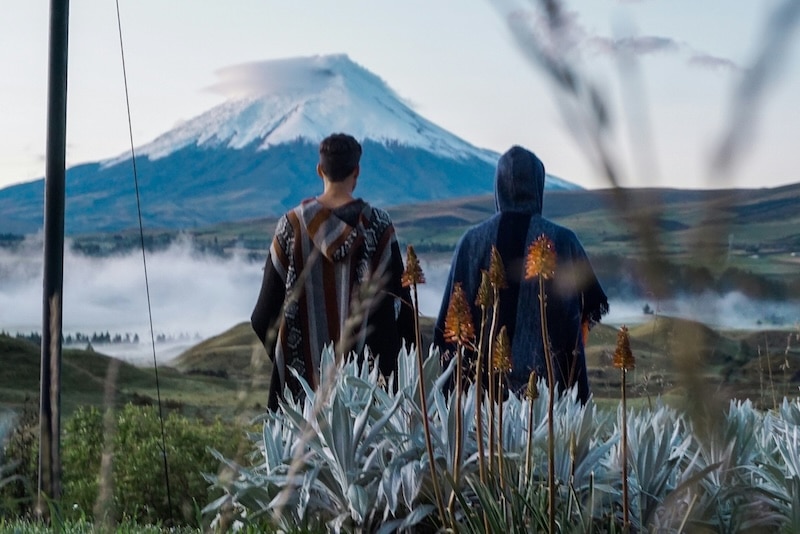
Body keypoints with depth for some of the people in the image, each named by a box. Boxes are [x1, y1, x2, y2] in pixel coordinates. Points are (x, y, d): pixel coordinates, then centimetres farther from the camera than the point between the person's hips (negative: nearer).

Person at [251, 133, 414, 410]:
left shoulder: (292, 224, -2)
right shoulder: (378, 224, -4)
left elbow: (270, 297, 4)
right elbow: (398, 294, -2)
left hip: (304, 359, 1)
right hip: (368, 355, -1)